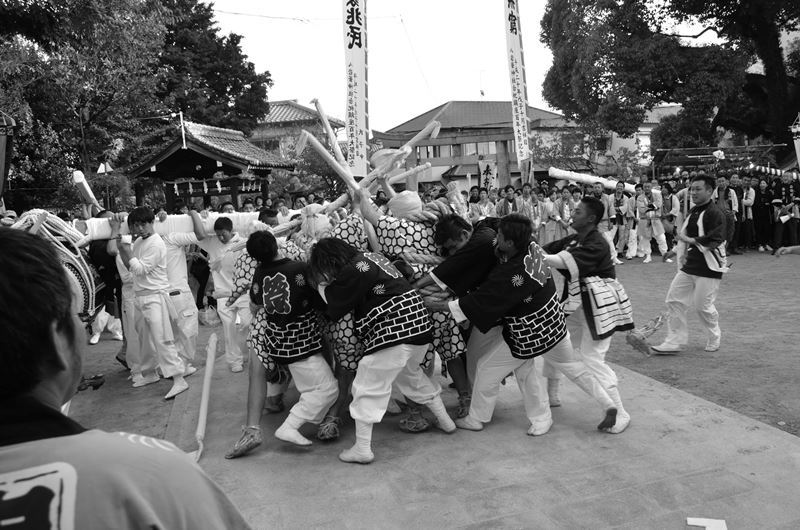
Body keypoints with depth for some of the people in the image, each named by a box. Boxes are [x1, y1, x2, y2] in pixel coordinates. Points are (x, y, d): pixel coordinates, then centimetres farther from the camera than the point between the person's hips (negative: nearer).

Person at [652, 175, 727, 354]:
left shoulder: (715, 213, -15)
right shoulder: (693, 211, 13)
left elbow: (715, 240, -24)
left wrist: (689, 240, -22)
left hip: (709, 267, -9)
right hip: (690, 265, 9)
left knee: (703, 305, 0)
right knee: (674, 299, 4)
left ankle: (714, 339, 27)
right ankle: (675, 341, 12)